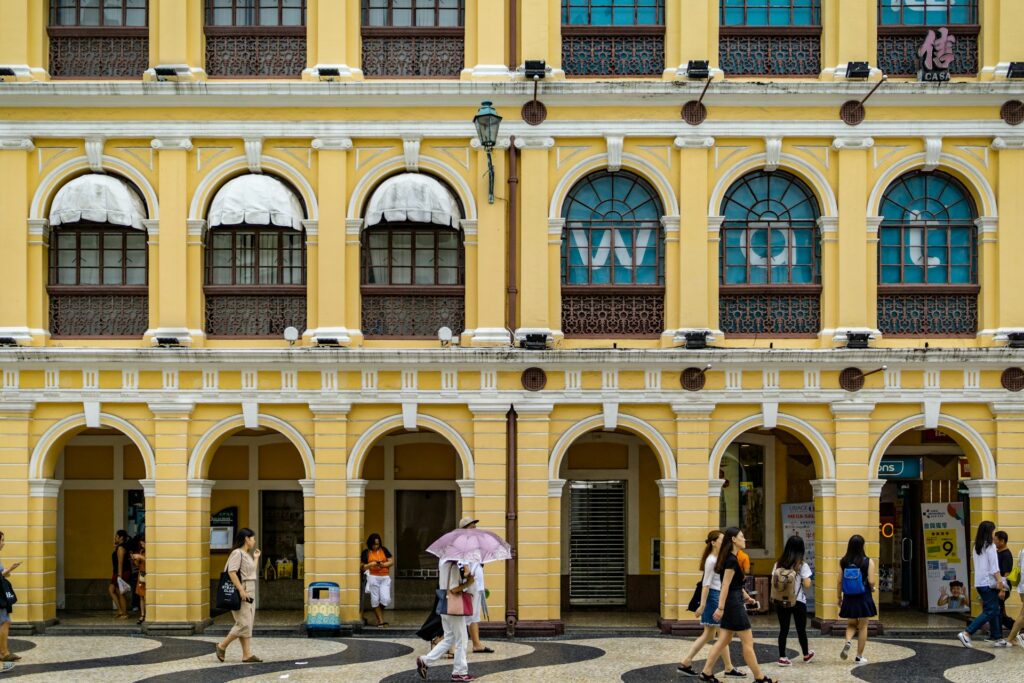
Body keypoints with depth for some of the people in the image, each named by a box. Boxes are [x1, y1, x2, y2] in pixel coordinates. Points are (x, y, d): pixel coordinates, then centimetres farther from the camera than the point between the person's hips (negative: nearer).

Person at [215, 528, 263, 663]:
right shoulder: (237, 553, -11)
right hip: (240, 592, -10)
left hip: (249, 593, 10)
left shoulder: (247, 554, 18)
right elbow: (231, 572, -21)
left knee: (248, 624, 7)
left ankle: (247, 654, 7)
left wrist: (256, 558, 23)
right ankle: (222, 646, 0)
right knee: (243, 624, -11)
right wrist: (241, 590, -25)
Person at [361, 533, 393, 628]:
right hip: (373, 577, -1)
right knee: (375, 600, -2)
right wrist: (371, 564, -12)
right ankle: (380, 621, 5)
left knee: (386, 599, -9)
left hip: (385, 577, 1)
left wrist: (383, 564, -8)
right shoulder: (366, 553, 5)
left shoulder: (384, 550, 11)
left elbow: (391, 561, 9)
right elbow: (363, 567, 4)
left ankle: (379, 612, 22)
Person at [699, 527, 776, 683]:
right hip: (734, 604, -10)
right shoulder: (732, 561, -18)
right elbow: (725, 586, -21)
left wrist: (745, 596, 27)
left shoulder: (730, 558, 12)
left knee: (724, 640, 12)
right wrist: (720, 608, -22)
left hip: (731, 603, 10)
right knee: (748, 642, -2)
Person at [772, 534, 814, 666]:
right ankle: (806, 654, 32)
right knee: (801, 629, 14)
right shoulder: (802, 565, -10)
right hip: (798, 601, -2)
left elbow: (773, 581, -1)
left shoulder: (778, 564, 0)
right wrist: (808, 580, 7)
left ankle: (782, 657, 2)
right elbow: (807, 585, -13)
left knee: (783, 629, 6)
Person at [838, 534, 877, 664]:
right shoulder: (868, 562, -11)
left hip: (849, 599, 2)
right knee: (863, 627, 11)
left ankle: (848, 641, -10)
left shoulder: (843, 562, -3)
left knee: (851, 625, 20)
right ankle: (859, 657, 14)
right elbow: (871, 582, -15)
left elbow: (840, 581, 0)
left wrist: (839, 597, 12)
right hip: (864, 598, -2)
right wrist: (873, 587, 8)